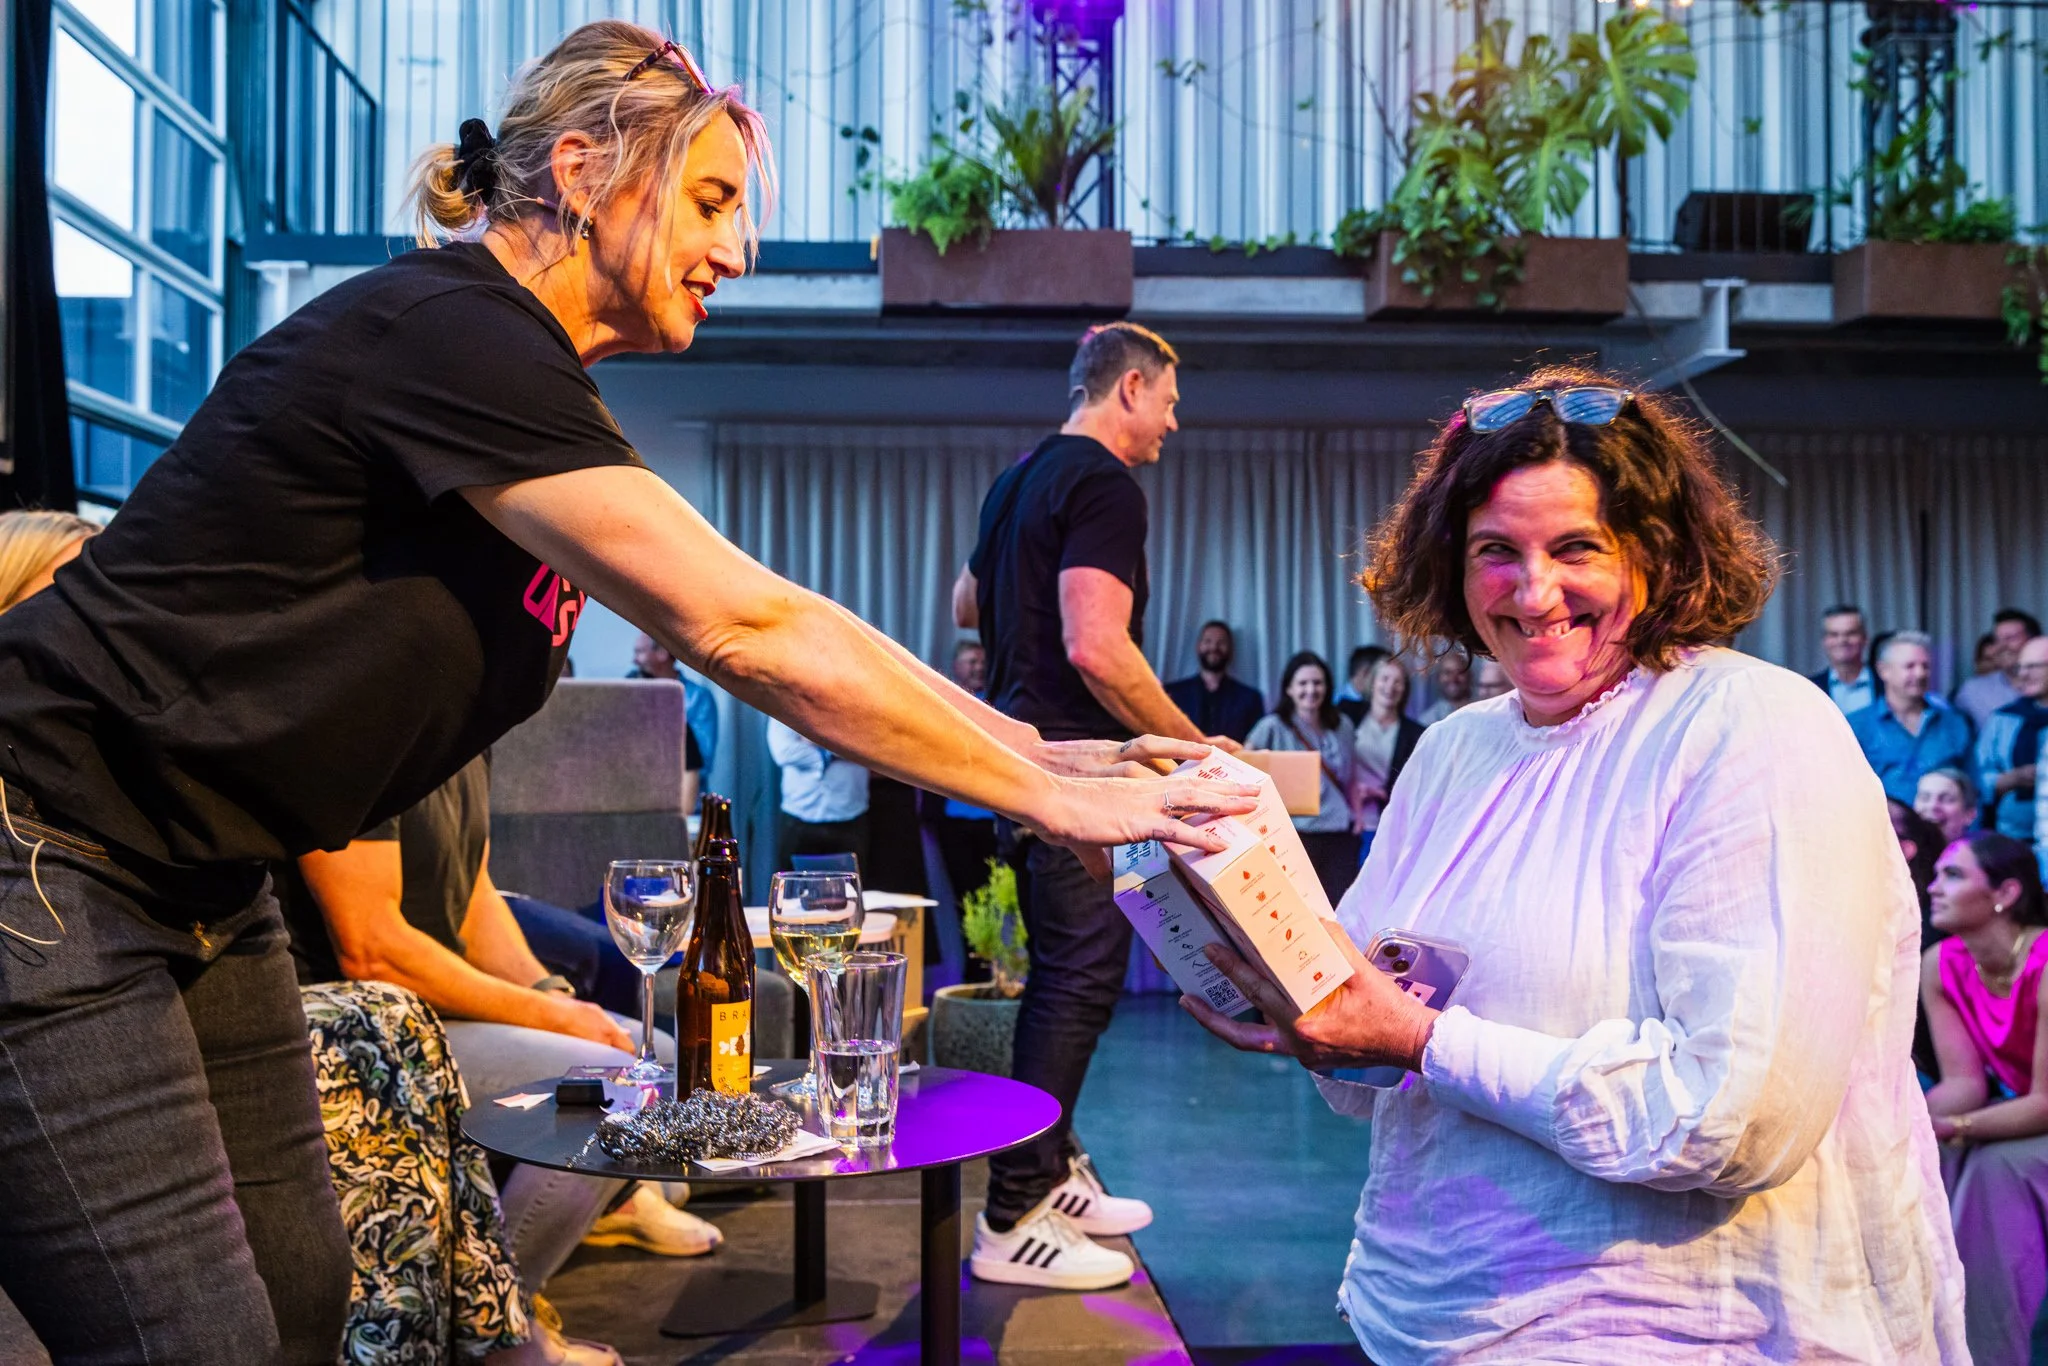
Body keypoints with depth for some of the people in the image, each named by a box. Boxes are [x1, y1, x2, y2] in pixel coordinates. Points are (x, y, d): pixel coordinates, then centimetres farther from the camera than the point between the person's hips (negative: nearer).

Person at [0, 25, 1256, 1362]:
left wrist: (1034, 745, -2)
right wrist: (1048, 795, -21)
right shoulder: (451, 335, -23)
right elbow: (744, 629, -27)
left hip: (199, 893, 9)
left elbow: (748, 635, 4)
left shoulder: (532, 396, 7)